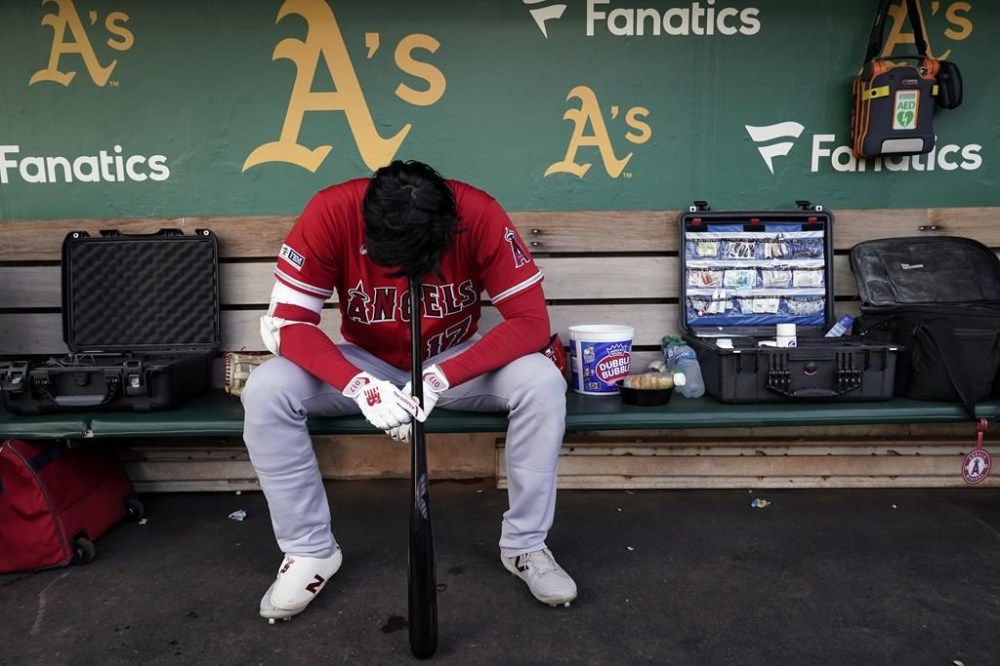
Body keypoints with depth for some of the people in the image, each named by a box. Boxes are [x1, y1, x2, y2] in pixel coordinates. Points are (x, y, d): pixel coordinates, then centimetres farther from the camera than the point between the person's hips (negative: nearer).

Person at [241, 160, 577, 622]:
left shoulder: (479, 214, -26)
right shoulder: (332, 211, -25)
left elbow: (532, 321, -26)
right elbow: (286, 322, -23)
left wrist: (443, 377, -37)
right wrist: (359, 385, -39)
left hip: (456, 360, 0)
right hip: (366, 363, 1)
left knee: (543, 383, -28)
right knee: (265, 392, -24)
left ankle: (525, 545, -7)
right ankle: (310, 549, -3)